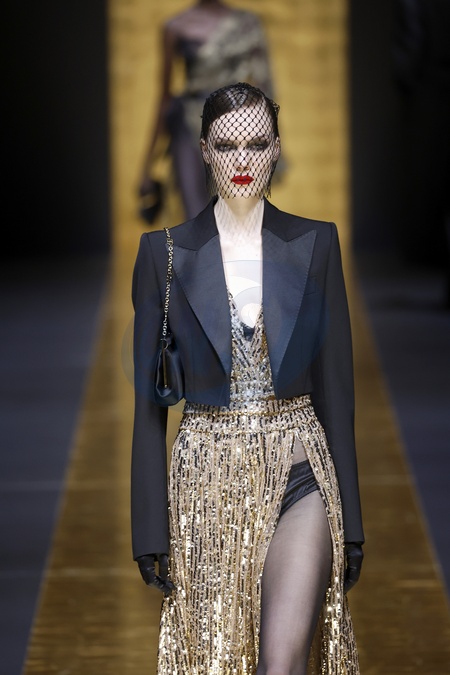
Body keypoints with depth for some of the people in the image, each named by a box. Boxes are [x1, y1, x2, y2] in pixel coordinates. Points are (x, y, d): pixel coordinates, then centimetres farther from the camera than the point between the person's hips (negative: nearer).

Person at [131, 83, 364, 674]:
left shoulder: (314, 244, 4)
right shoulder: (165, 253, 2)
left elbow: (335, 384, 6)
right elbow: (150, 399, 3)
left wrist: (350, 522, 4)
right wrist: (151, 530, 0)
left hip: (298, 471, -1)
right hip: (207, 480, 1)